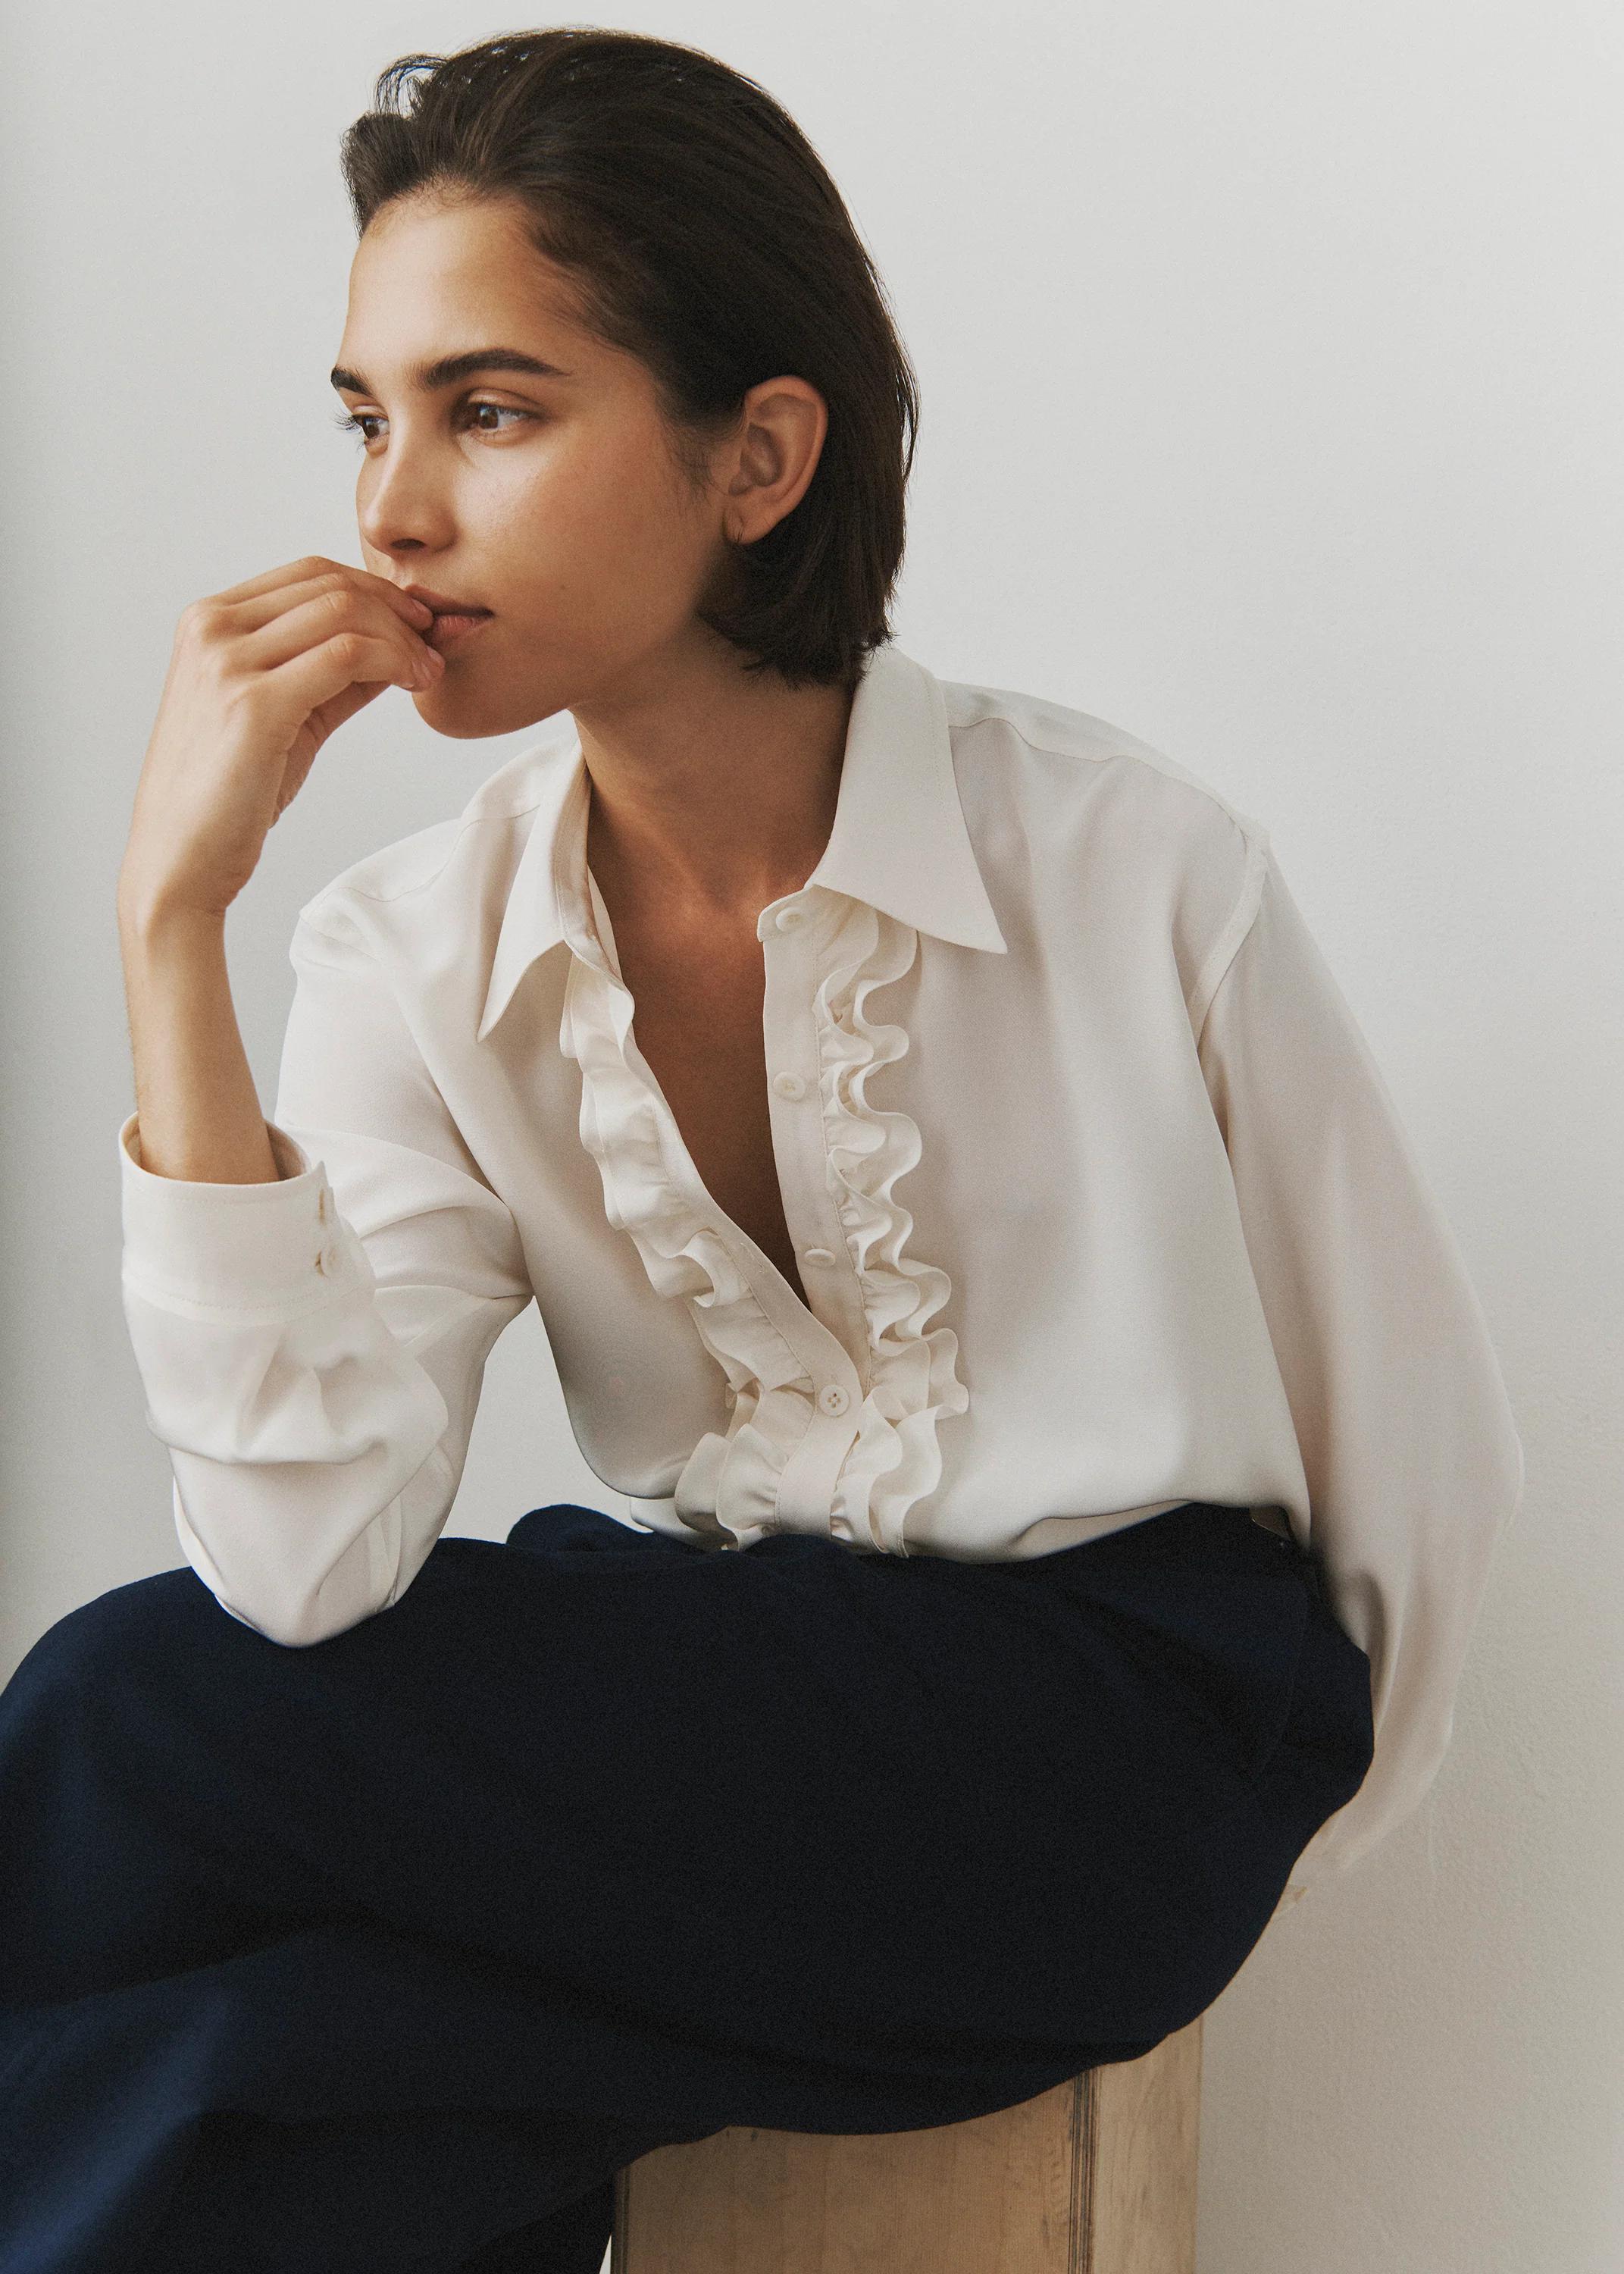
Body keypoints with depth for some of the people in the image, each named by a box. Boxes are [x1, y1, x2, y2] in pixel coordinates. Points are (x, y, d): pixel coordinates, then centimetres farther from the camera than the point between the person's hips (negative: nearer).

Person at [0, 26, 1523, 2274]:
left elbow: (1416, 1441, -1)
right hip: (697, 1707, 4)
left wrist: (1265, 1853, 10)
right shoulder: (418, 953, -2)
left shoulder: (1132, 867, -12)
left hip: (1113, 1748, -4)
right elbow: (312, 1569, -16)